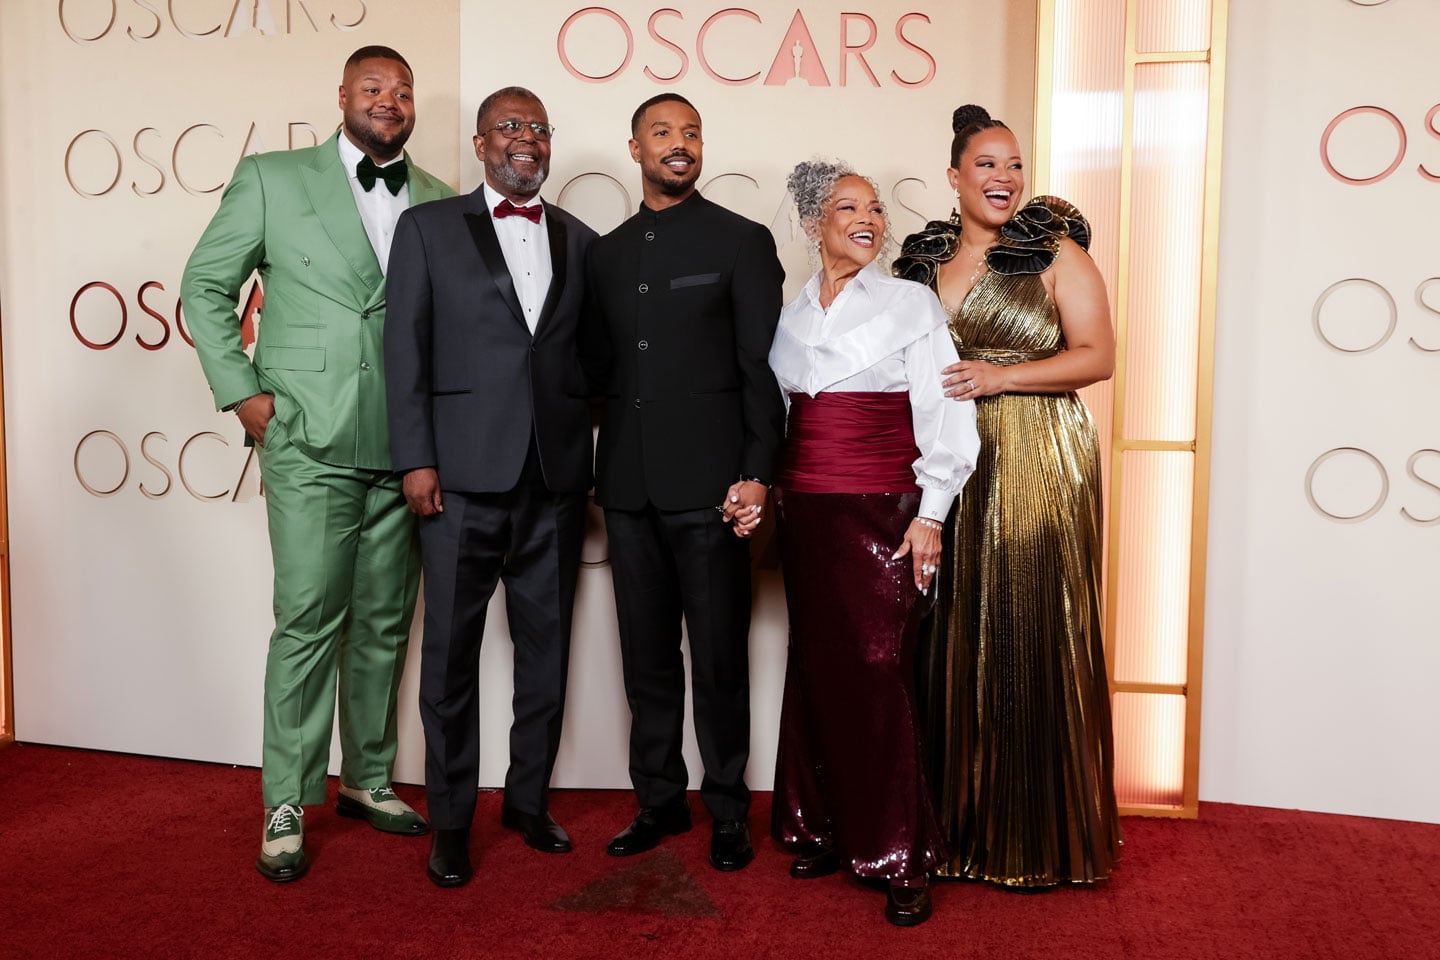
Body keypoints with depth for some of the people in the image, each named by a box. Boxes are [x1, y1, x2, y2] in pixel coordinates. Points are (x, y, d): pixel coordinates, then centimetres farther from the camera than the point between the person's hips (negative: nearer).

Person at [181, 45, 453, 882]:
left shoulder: (440, 204, 10)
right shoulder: (273, 179, 3)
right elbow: (206, 286, 6)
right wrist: (241, 391, -2)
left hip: (406, 451, 3)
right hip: (311, 442, -3)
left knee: (385, 623, 11)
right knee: (308, 622, -3)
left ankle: (369, 779, 26)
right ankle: (288, 805, 10)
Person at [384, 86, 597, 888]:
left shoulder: (582, 242, 12)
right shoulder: (430, 228, 5)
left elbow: (593, 357, 12)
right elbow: (406, 349, 0)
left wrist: (594, 457, 3)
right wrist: (416, 459, -8)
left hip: (555, 477, 3)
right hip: (463, 473, -2)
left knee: (546, 647, 11)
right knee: (452, 651, 4)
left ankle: (529, 798, 27)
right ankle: (451, 819, 18)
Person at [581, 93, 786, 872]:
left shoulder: (742, 242, 1)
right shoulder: (607, 253, 15)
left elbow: (763, 369, -4)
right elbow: (599, 365, 17)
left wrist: (756, 473, -11)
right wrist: (599, 464, 6)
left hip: (708, 484, -4)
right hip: (629, 485, 5)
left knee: (719, 657, 2)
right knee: (646, 655, 11)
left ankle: (726, 811, 17)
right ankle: (659, 799, 25)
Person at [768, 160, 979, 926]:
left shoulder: (911, 303, 0)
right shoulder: (790, 315, 12)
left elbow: (944, 413, -4)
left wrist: (930, 514, -10)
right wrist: (769, 491, 8)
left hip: (880, 511, -4)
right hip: (803, 511, 4)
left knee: (878, 673, -7)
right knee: (815, 668, 7)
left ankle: (899, 857, 3)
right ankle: (822, 830, 21)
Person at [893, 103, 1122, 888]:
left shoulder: (1056, 253, 2)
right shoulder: (924, 261, 12)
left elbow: (1097, 355, -5)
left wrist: (1001, 376, -15)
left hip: (1038, 469, -3)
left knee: (1034, 634, -1)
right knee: (952, 637, 3)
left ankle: (1040, 834, 13)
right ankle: (958, 819, 16)